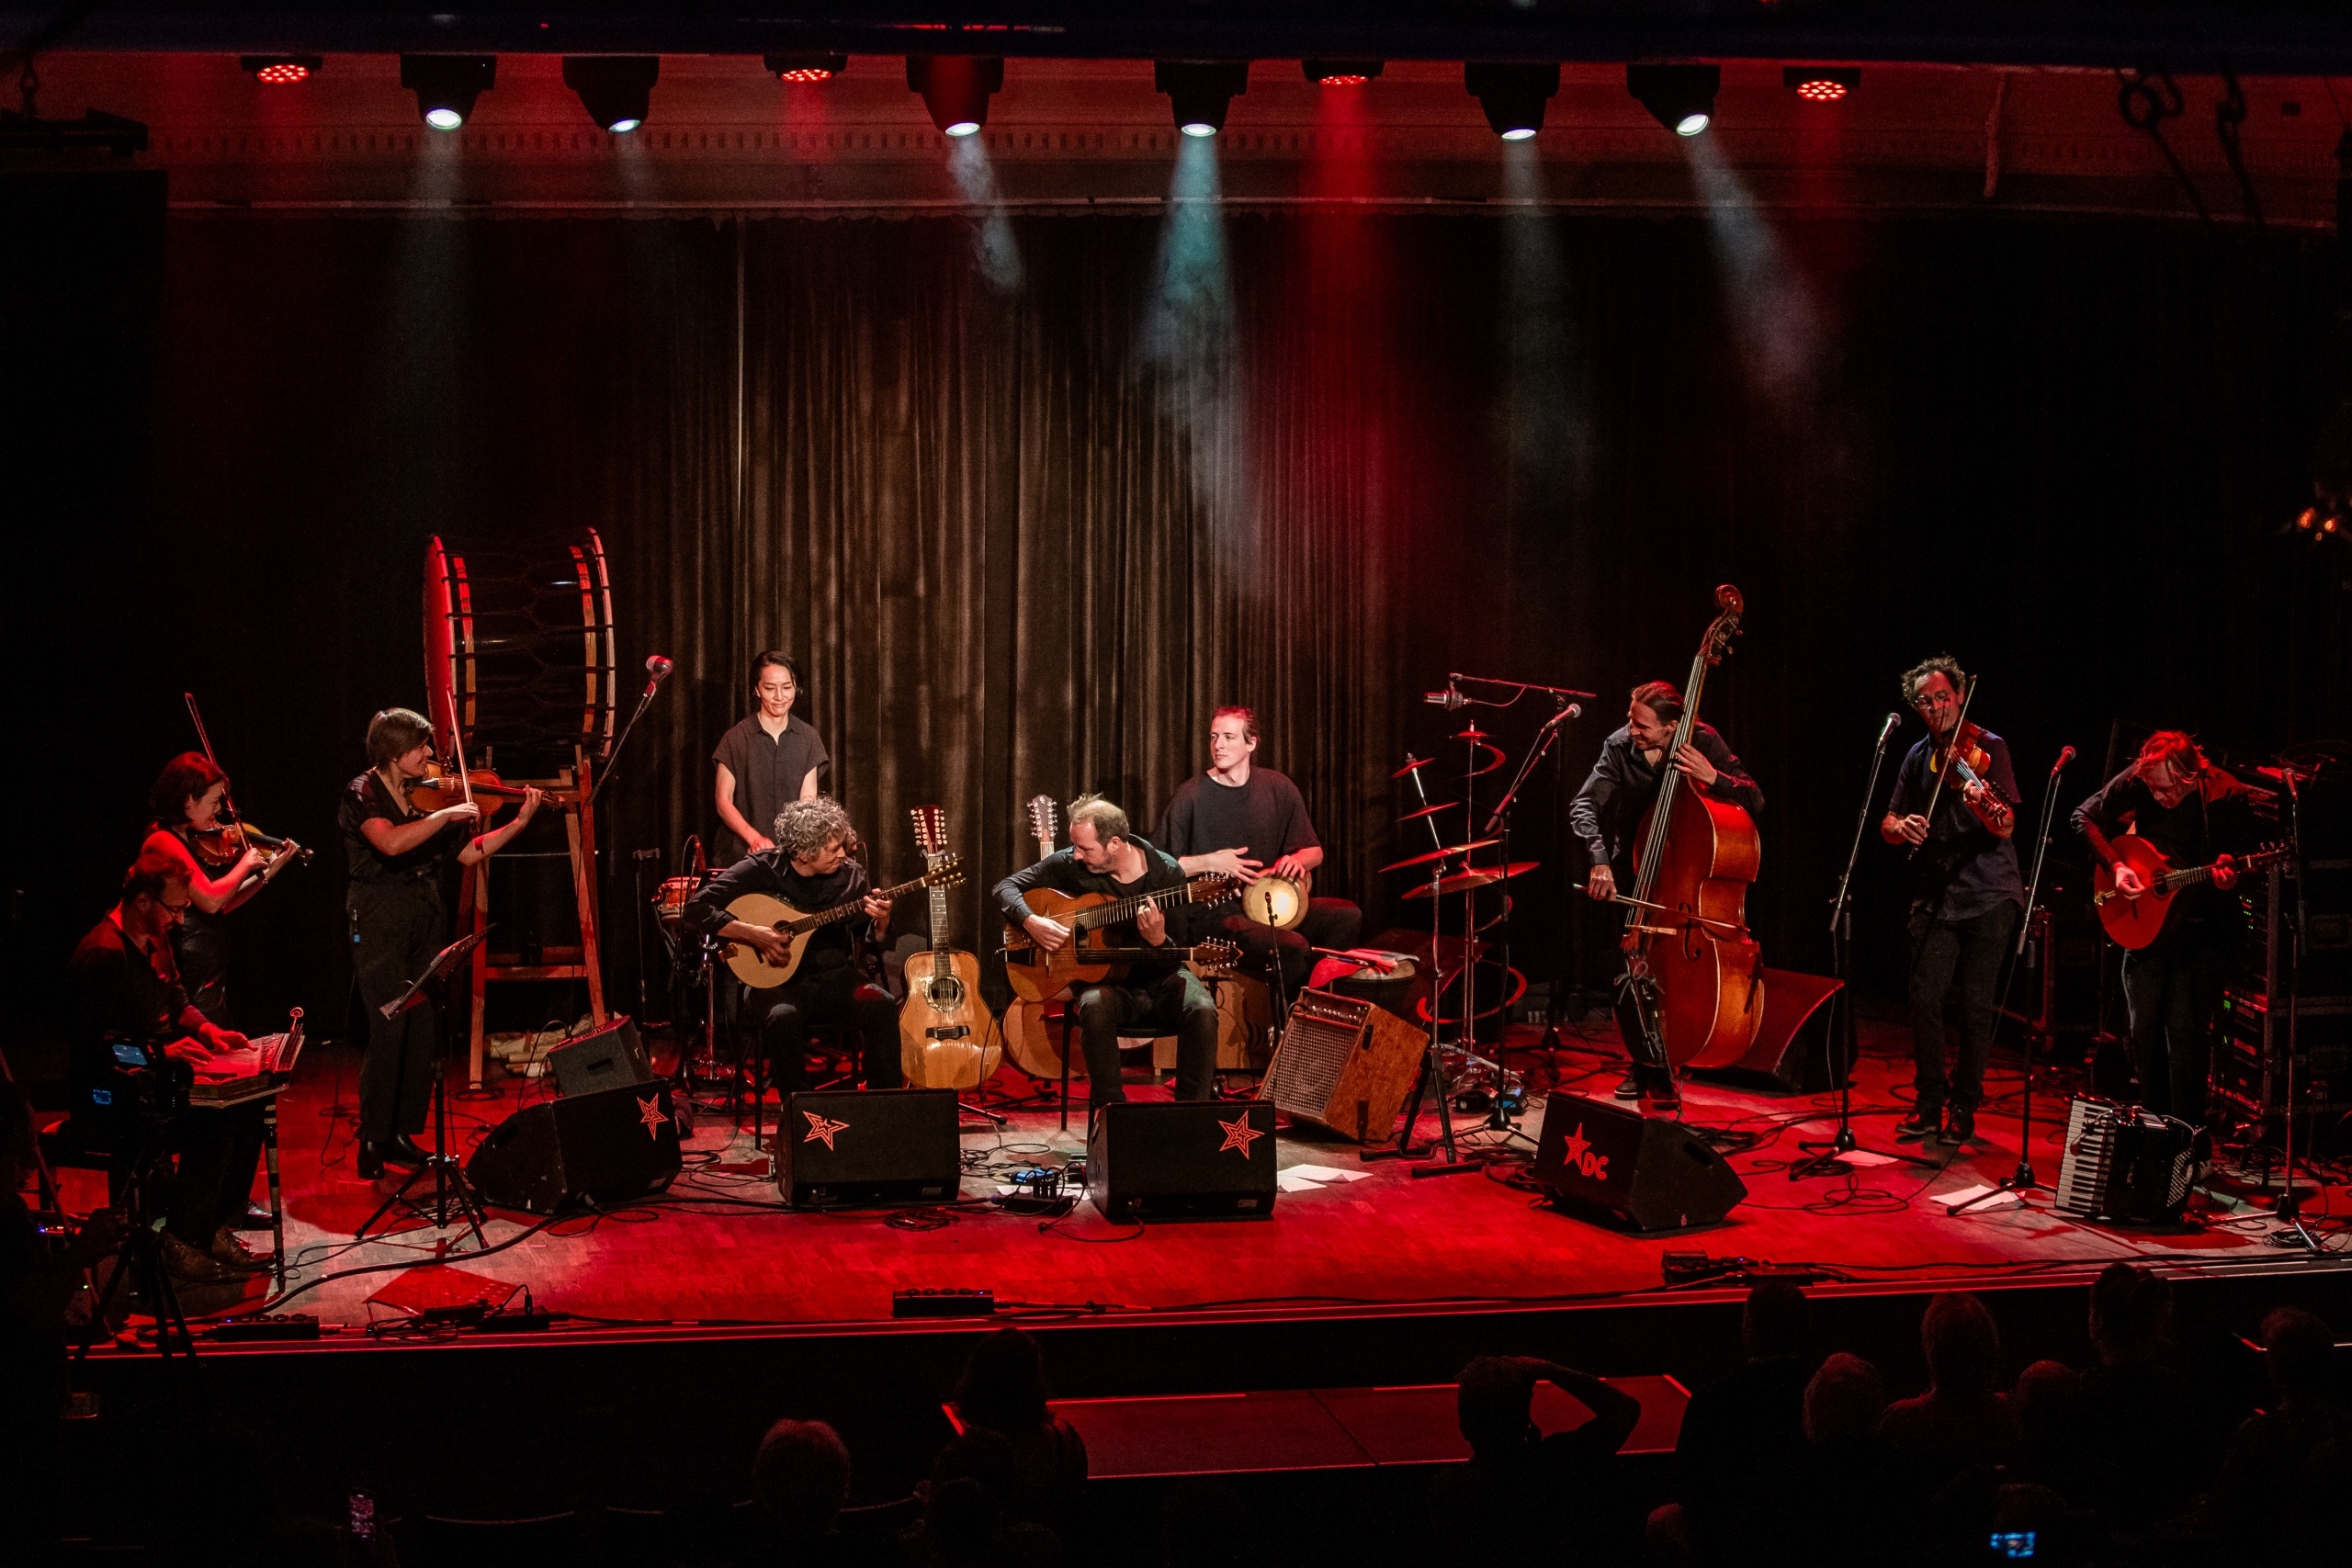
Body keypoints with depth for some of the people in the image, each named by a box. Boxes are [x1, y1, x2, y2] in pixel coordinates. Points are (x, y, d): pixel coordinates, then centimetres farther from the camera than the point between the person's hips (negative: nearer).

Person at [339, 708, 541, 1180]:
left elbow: (470, 854, 12)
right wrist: (447, 814, -21)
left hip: (426, 920, 6)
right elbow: (392, 842, -26)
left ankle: (402, 1135, 12)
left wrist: (519, 823, 4)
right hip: (380, 922, -6)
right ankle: (372, 1144, -4)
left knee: (424, 1030, 3)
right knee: (389, 1029, -11)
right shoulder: (363, 794, -7)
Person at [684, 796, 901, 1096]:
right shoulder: (761, 870, -6)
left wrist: (881, 922, -13)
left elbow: (873, 944, 11)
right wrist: (752, 934, -21)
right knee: (782, 1017, -36)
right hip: (780, 981, -3)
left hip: (836, 979, 3)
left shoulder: (850, 875, 4)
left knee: (882, 1006, -27)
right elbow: (696, 909, -12)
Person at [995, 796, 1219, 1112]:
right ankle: (1108, 1107, -23)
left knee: (1201, 1009, -31)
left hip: (1161, 979, 0)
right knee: (1094, 1005, -35)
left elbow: (1177, 959, -10)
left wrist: (1157, 940, -34)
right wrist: (1031, 922, -17)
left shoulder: (1166, 872, -11)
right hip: (1109, 980, 1)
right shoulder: (1070, 865, -5)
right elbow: (1006, 887, 3)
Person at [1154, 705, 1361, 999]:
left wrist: (1297, 859, -5)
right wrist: (1209, 862, -16)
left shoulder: (1278, 789, 7)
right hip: (1216, 915, -5)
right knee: (1292, 947, -32)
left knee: (1348, 917, -18)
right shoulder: (1190, 796, -6)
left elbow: (1314, 851, 17)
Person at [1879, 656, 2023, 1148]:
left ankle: (1964, 1109, 11)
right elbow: (1887, 824, 14)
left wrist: (1986, 808, -36)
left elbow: (2006, 828, -13)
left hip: (1987, 897, -4)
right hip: (1935, 896, 4)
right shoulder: (1919, 755, 11)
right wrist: (1900, 826, -10)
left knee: (1976, 1006, -2)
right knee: (1925, 999, -4)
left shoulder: (1988, 748, -4)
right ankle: (1928, 1105, 10)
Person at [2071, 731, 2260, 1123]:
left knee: (2185, 1029, -9)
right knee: (2143, 1026, 7)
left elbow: (2245, 852, -6)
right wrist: (2116, 866, -9)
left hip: (2204, 924, -4)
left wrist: (2228, 873, -28)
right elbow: (2086, 818, 3)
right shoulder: (2136, 782, -10)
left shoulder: (2229, 797, -18)